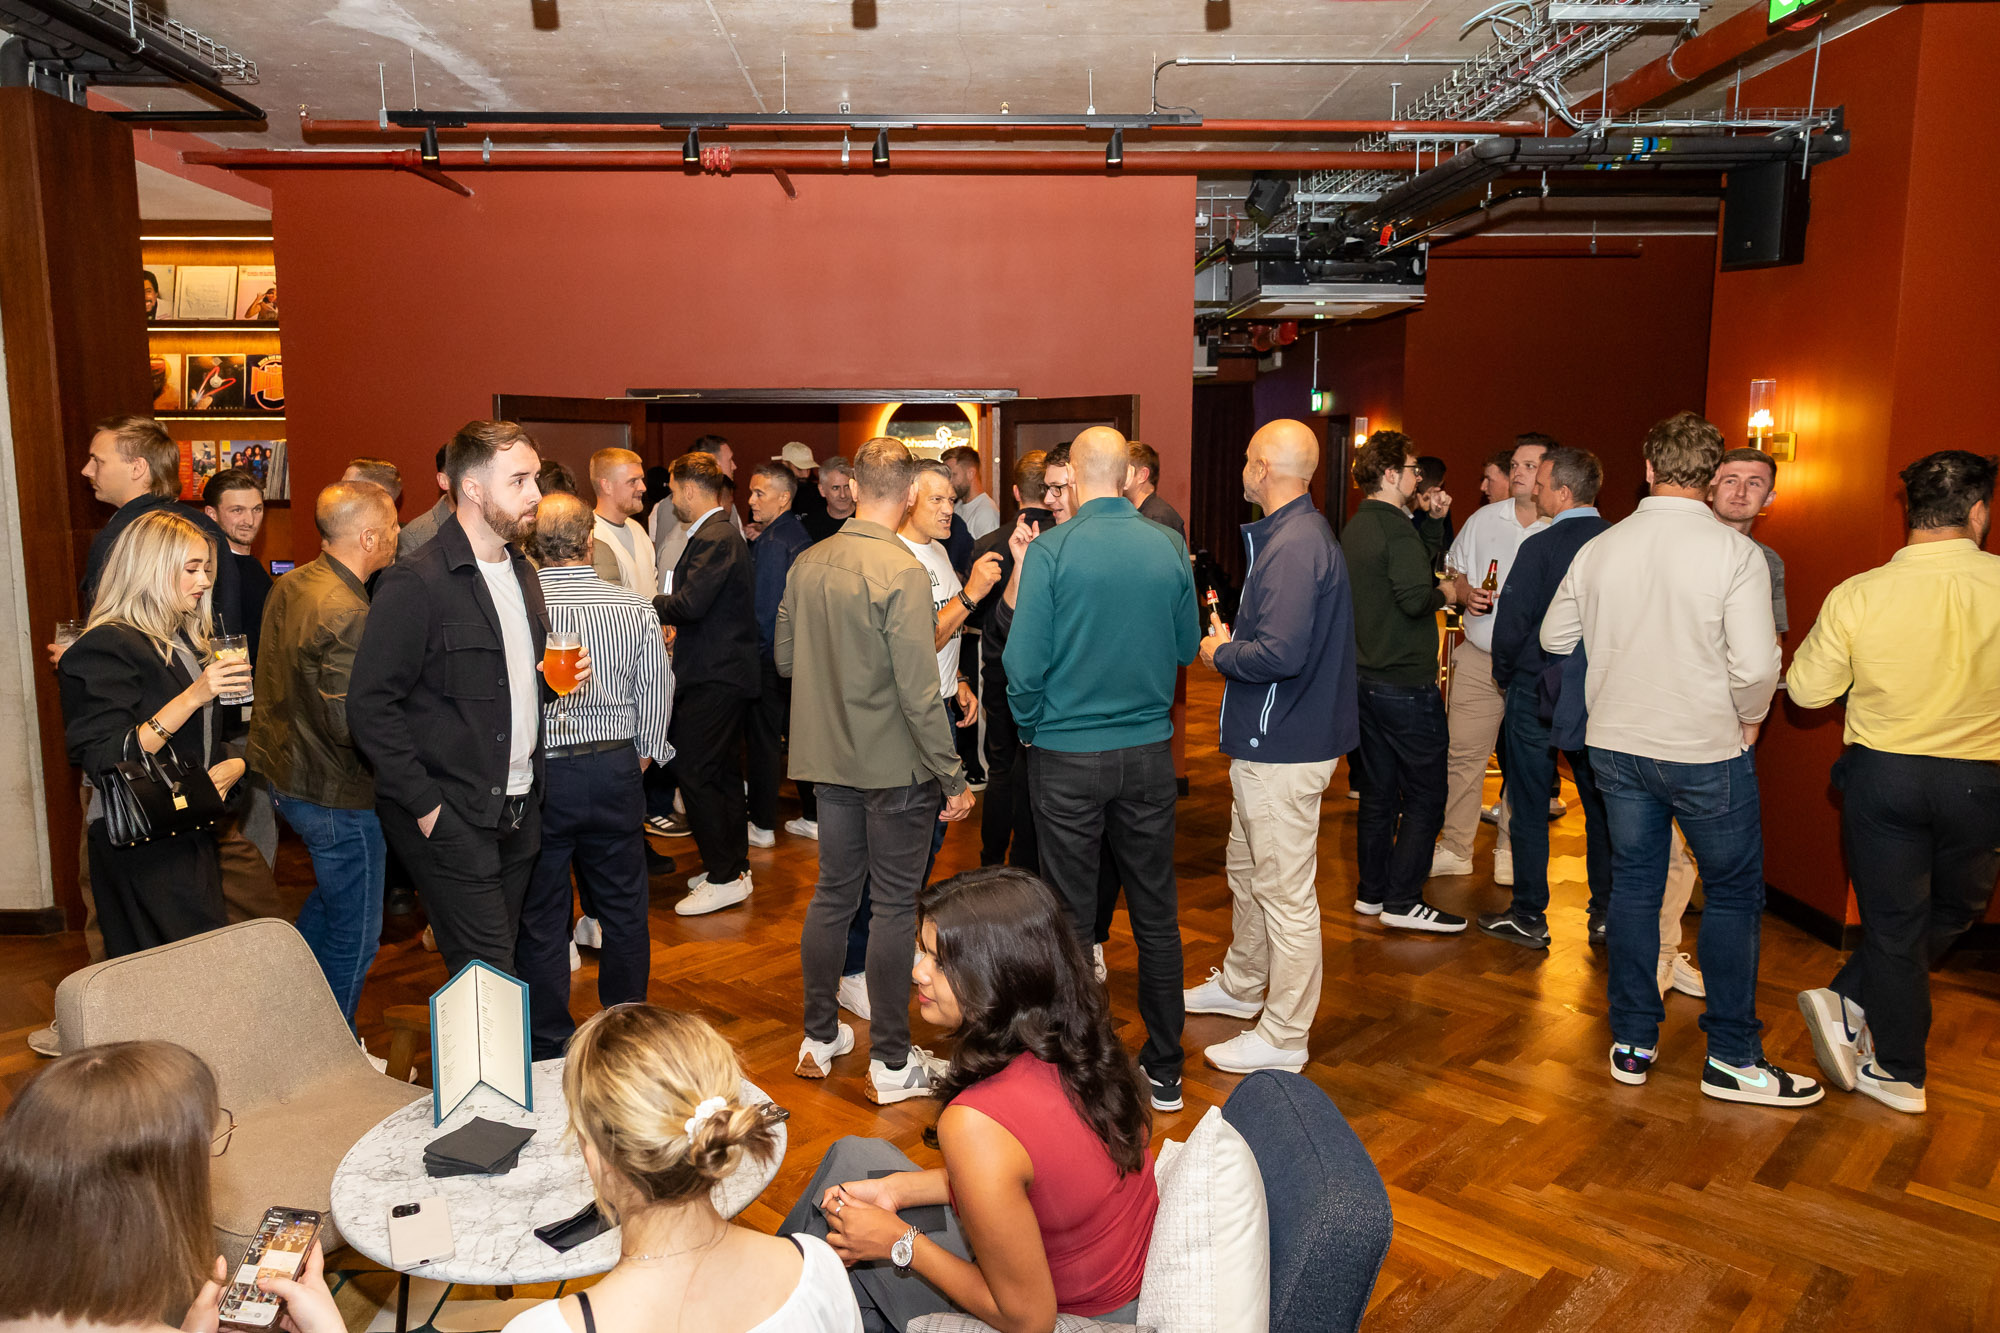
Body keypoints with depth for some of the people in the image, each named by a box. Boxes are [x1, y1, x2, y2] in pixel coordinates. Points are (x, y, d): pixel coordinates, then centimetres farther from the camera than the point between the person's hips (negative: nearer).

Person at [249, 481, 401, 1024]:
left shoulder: (289, 585, 3)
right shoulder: (348, 616, -27)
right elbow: (352, 725, -30)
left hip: (284, 773, 10)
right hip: (338, 795, -10)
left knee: (333, 892, 30)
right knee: (354, 938, 7)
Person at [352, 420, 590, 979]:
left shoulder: (522, 571, 12)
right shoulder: (416, 583, -15)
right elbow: (369, 706, -16)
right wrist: (426, 806, -17)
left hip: (520, 808, 7)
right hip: (453, 819, -7)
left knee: (498, 963, 15)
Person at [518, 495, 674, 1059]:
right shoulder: (635, 606, -5)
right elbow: (657, 690, 0)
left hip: (539, 777, -2)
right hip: (615, 769, 2)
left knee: (541, 918, 11)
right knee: (624, 910, 16)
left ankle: (550, 1048, 23)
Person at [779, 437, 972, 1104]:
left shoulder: (807, 563, 2)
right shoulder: (902, 571, -18)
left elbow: (785, 658, 11)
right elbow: (918, 691, -20)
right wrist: (953, 778, -13)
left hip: (830, 759, 6)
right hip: (896, 766, -6)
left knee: (833, 893, 17)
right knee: (893, 906, 4)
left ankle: (819, 1037, 30)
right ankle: (890, 1064, 15)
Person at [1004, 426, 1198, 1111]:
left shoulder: (1050, 551, -11)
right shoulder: (1169, 548, -2)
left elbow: (1024, 663, -11)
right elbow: (1187, 647, 8)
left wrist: (1031, 728, 6)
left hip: (1068, 755, -3)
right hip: (1149, 751, 3)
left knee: (1072, 920, 7)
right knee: (1156, 915, 13)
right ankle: (1164, 1069, 25)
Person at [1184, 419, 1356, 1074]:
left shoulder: (1294, 545, -21)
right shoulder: (1298, 533, 13)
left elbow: (1281, 653, -30)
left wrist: (1219, 653, -13)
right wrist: (1231, 638, 9)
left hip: (1283, 749, -11)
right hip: (1266, 740, 11)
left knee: (1286, 892, 1)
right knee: (1247, 871, 24)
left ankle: (1283, 1038, 13)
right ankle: (1241, 986, 43)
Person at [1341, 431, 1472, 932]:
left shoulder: (1355, 527, 13)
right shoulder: (1397, 529, -16)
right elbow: (1414, 598, -27)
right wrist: (1447, 593, -7)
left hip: (1366, 678, 9)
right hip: (1406, 682, -9)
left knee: (1378, 791, 15)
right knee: (1426, 792, -1)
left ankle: (1371, 891, 22)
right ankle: (1402, 900, 2)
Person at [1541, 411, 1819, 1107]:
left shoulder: (1599, 549, -2)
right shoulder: (1735, 552, -14)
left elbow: (1554, 637, 8)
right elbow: (1756, 665, -20)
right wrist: (1750, 719, -1)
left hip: (1616, 745, 4)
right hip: (1706, 750, -4)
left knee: (1633, 884, 14)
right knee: (1734, 892, 11)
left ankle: (1632, 1043, 21)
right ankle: (1733, 1059, 17)